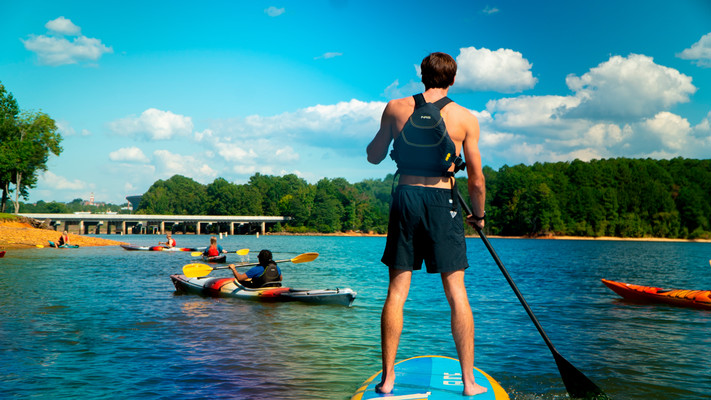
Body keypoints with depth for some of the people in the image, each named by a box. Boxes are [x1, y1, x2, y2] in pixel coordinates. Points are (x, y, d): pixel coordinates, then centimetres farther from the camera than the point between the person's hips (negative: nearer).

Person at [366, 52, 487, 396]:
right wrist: (479, 215, 16)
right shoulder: (466, 118, 0)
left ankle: (387, 378, 12)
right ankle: (469, 382, 10)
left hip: (405, 197, 1)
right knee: (456, 293, 5)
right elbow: (476, 178, 1)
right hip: (443, 202, -1)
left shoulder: (395, 108, 3)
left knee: (397, 291, 7)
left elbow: (374, 156, 11)